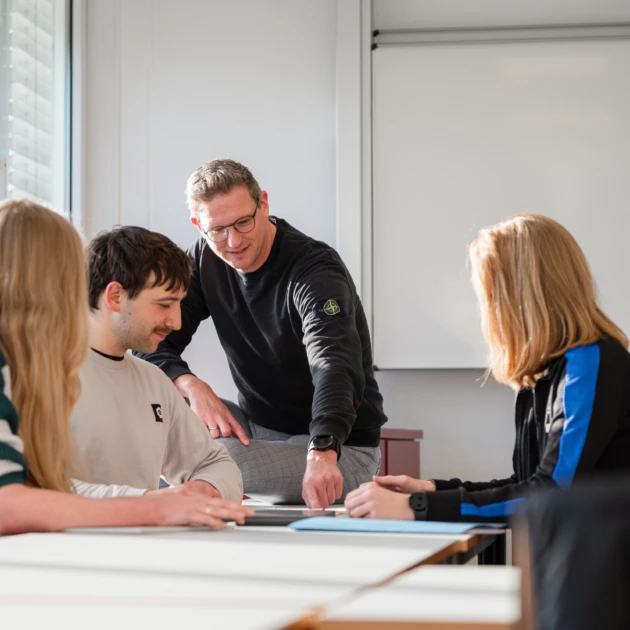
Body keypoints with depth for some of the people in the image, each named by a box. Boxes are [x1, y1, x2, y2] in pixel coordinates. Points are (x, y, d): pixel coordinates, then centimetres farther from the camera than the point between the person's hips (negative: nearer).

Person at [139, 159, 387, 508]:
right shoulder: (206, 260, -1)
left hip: (341, 449, -6)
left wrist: (322, 453, -57)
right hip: (257, 424, 6)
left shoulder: (316, 271, -22)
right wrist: (191, 385, -27)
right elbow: (153, 342, -3)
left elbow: (335, 365, -39)